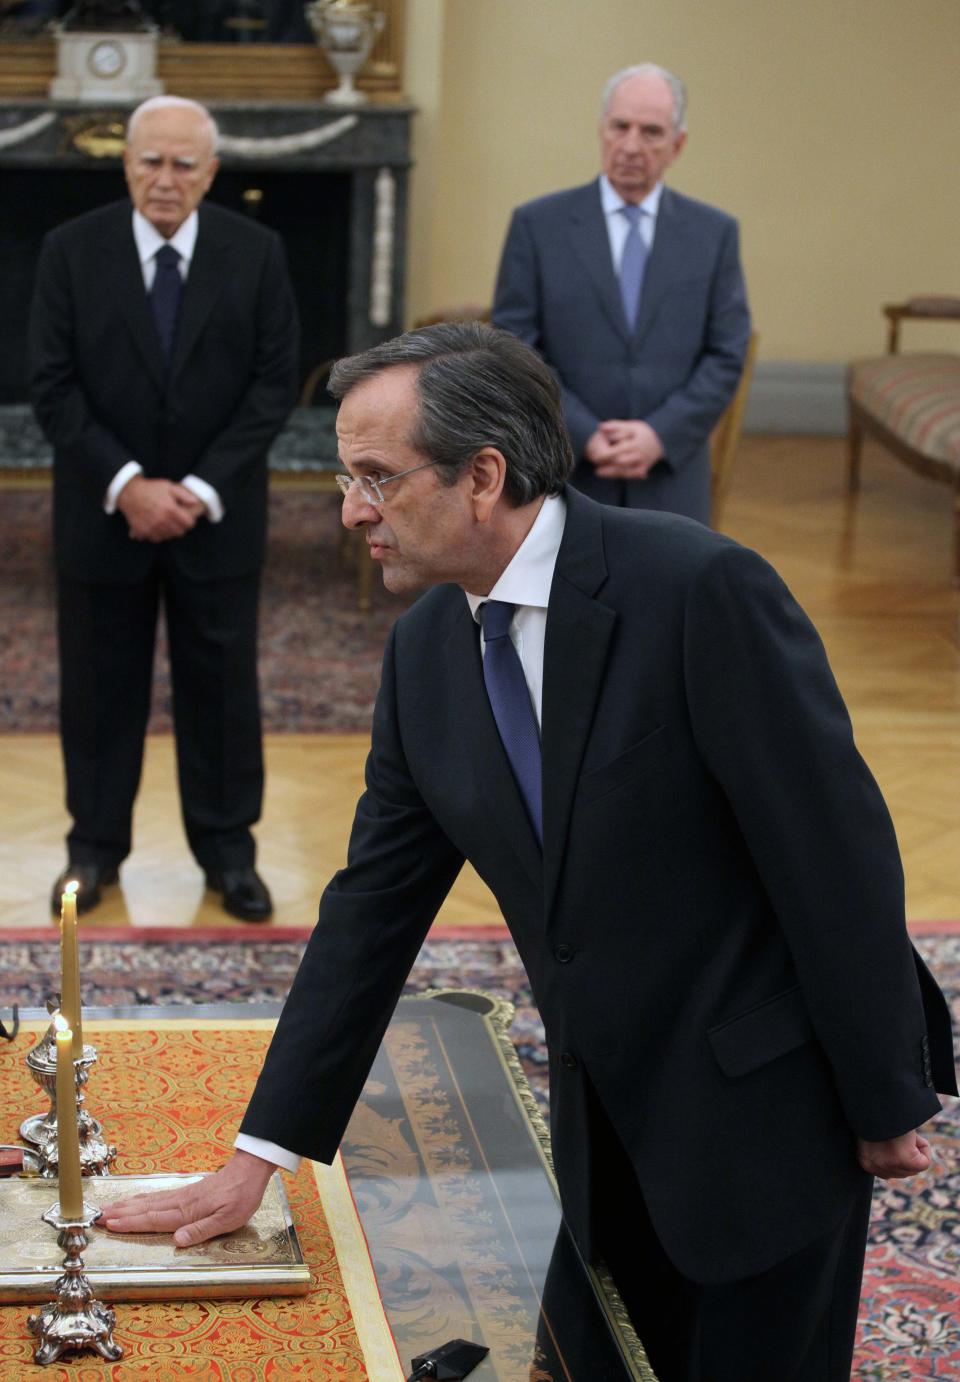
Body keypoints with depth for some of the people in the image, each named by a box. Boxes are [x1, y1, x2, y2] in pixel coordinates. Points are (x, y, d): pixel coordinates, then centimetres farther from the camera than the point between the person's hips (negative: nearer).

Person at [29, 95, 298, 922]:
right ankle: (96, 845, 22)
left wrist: (203, 489, -13)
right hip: (102, 512, 0)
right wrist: (125, 484, -16)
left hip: (218, 513, 0)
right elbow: (54, 387, -6)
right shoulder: (73, 251, -4)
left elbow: (275, 385, -4)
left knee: (221, 683, 7)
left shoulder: (256, 254, -3)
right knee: (100, 683, 9)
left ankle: (228, 847, 20)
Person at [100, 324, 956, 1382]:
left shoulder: (700, 589, -22)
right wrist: (257, 1158, 4)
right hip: (609, 1123, 6)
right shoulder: (426, 648, 0)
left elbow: (837, 848, -18)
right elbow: (373, 906, 5)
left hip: (770, 1106, -6)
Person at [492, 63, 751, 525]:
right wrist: (585, 436, -13)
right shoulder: (538, 225, 1)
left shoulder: (714, 233, 6)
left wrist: (660, 435, -12)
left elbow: (726, 356, 3)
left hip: (669, 481, 1)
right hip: (565, 480, -1)